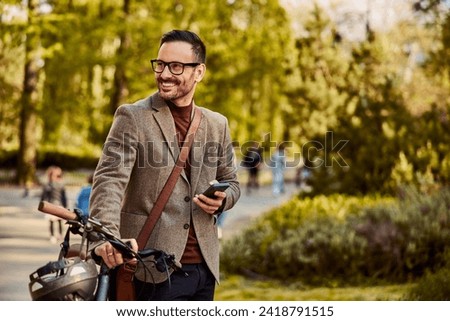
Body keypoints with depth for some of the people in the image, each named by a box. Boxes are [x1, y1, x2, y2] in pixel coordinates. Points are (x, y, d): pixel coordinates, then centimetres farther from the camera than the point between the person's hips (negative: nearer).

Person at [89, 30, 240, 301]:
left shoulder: (217, 125, 12)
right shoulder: (133, 117, -3)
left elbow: (231, 182, 22)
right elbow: (109, 179, -15)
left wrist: (221, 200, -4)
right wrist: (108, 236, -33)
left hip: (204, 267, 5)